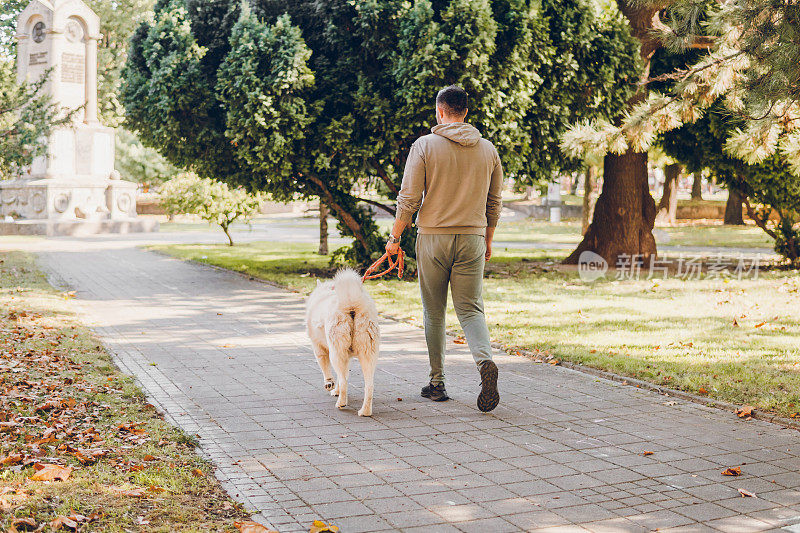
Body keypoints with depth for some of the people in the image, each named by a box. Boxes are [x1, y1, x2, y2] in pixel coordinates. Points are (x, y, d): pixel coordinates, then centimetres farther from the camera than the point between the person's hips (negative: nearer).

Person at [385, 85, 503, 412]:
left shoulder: (424, 146, -6)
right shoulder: (488, 149, 5)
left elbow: (409, 199, -7)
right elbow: (494, 202, 11)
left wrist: (395, 237, 4)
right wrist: (488, 239, 23)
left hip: (433, 238, -2)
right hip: (472, 238, 2)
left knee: (434, 313, 10)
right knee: (470, 309, 5)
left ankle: (437, 382, 15)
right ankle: (485, 360, -22)